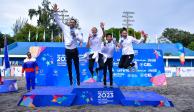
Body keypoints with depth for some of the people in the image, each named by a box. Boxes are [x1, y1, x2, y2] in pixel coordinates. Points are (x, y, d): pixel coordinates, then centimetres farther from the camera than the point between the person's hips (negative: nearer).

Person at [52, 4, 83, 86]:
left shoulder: (77, 31, 0)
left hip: (74, 50, -1)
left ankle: (78, 81, 19)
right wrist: (55, 12, -16)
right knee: (69, 67, 9)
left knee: (77, 66, 7)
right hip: (67, 50, 1)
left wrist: (76, 36, -31)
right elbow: (58, 21, -2)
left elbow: (81, 39, -11)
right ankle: (70, 81, 20)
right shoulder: (65, 28, 3)